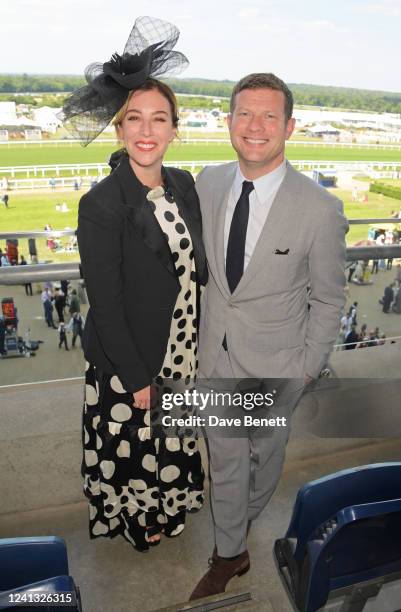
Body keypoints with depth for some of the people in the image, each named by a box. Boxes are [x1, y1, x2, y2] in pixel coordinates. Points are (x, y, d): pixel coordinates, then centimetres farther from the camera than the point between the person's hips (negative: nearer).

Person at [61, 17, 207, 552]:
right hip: (127, 363, -6)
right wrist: (137, 378, -15)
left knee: (172, 440, 27)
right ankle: (137, 522, 51)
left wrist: (201, 341, 7)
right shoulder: (100, 205, -23)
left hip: (183, 351, 6)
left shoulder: (184, 185, -3)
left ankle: (167, 506, 58)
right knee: (132, 445, 20)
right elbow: (106, 307, -20)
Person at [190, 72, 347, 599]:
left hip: (275, 363, -2)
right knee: (224, 458, 17)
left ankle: (248, 514, 56)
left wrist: (310, 366, -5)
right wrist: (198, 331, 8)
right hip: (215, 354, 3)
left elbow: (328, 298, -8)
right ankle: (230, 553, 43)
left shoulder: (320, 209, -19)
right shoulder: (207, 182, -6)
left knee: (265, 451, 23)